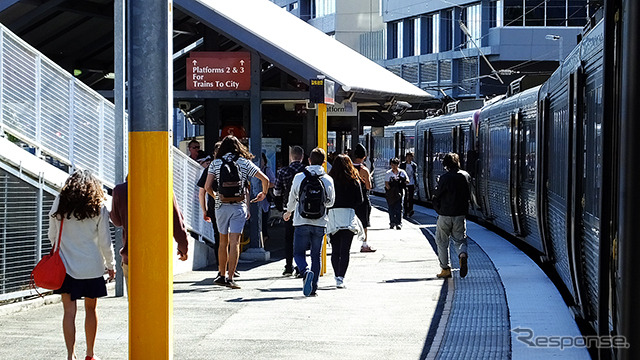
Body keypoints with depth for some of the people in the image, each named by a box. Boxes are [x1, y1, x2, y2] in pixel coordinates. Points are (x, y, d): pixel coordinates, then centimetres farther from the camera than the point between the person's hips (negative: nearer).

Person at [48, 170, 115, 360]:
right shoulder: (98, 207, -4)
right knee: (90, 309, 13)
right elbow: (105, 241, -1)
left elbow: (52, 236, 7)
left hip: (65, 266, 0)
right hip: (92, 266, 0)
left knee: (69, 311, 0)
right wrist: (110, 264, 12)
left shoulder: (59, 204, 0)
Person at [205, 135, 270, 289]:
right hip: (239, 206, -1)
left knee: (223, 242, 14)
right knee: (235, 242, -4)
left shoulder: (215, 163, 4)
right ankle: (230, 278, -11)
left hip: (221, 206, 1)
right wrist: (264, 194, 19)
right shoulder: (244, 162, 3)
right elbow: (265, 179, 1)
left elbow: (207, 186, -4)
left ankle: (222, 276, 21)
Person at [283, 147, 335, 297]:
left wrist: (288, 212, 29)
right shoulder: (328, 180, -1)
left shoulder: (299, 177, -4)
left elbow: (292, 198, 8)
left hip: (301, 222, -2)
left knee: (298, 253, 8)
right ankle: (313, 288, 9)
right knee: (316, 255, 12)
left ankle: (306, 271, -22)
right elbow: (330, 202, 11)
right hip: (320, 223, 2)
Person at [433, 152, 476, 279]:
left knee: (442, 241, 11)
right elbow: (470, 196, 11)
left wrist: (438, 210, 9)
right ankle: (462, 255, -20)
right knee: (459, 240, 12)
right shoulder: (466, 176, 1)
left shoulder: (445, 178, -15)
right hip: (461, 214, 4)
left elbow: (437, 196, -8)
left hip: (445, 215, -4)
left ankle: (445, 269, 12)